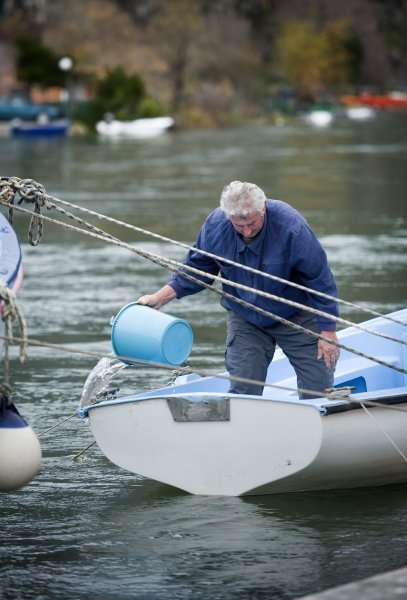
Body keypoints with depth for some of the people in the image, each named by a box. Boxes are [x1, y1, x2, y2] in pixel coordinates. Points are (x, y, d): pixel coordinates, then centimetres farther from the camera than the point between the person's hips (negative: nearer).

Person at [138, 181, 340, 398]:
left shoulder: (291, 227, -27)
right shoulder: (214, 225, -17)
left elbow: (320, 280, -18)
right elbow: (197, 268, 2)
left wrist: (328, 331, -15)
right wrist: (160, 298, -7)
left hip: (296, 317, -2)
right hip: (244, 321, 2)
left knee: (319, 390, -2)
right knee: (242, 393, -3)